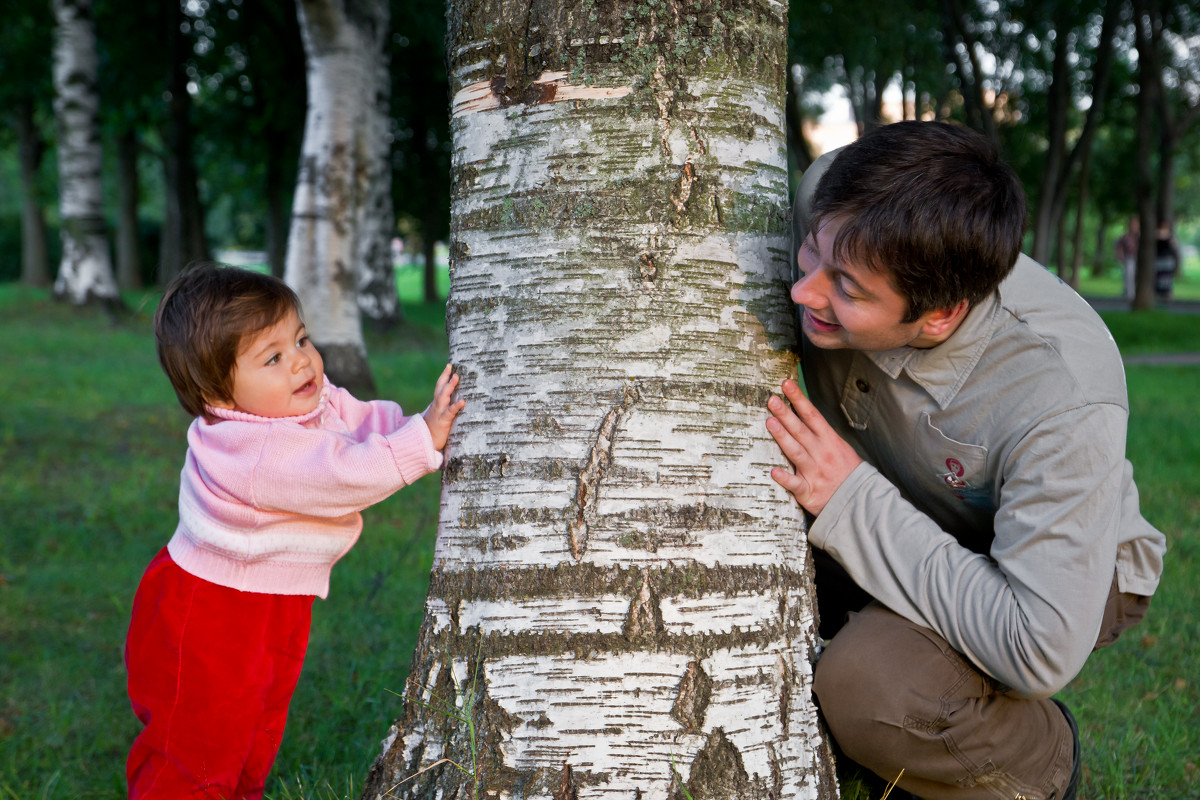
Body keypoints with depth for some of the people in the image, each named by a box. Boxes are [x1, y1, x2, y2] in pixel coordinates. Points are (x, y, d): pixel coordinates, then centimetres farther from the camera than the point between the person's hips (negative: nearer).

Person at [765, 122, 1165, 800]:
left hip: (1063, 573, -5)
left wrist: (854, 503, -34)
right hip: (899, 510, 6)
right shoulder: (839, 214, -26)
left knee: (871, 689, -33)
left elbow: (1041, 652, -37)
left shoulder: (1064, 401, -39)